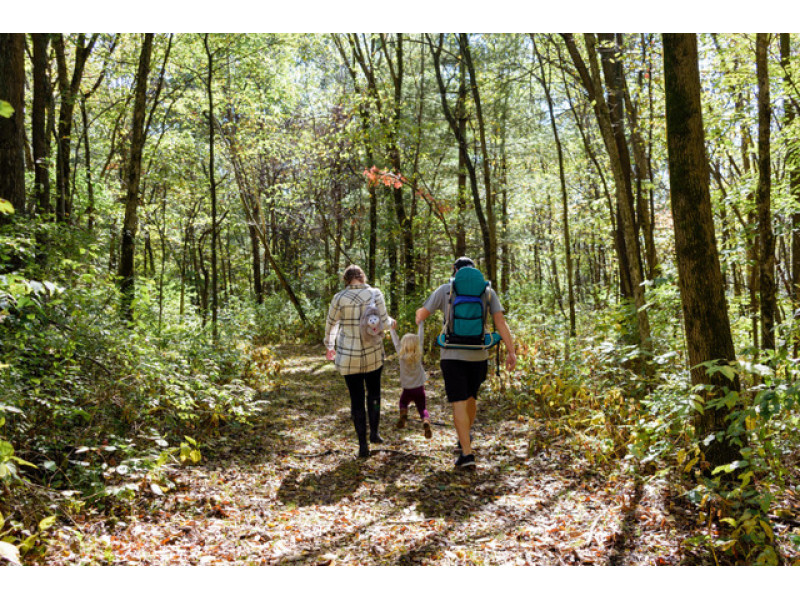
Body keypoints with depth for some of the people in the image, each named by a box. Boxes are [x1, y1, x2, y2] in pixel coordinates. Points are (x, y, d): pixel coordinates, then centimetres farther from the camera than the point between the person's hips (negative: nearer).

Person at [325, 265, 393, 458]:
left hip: (349, 356, 0)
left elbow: (330, 324, 4)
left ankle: (363, 445, 10)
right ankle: (374, 433, 33)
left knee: (357, 399, 9)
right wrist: (390, 322, 16)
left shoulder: (340, 298, -8)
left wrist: (329, 345, 21)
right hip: (373, 353, 1)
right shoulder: (375, 294, -9)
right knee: (374, 393, 24)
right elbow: (383, 323, -9)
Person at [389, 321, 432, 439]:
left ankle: (403, 414, -7)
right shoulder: (418, 355, -7)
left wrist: (393, 330, 8)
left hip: (407, 389, 0)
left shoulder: (401, 356, -11)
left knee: (403, 403, 24)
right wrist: (420, 324, 7)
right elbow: (420, 338, 0)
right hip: (420, 388, 0)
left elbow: (396, 343, -2)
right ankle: (426, 421, -24)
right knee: (422, 408, 7)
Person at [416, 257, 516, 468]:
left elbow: (422, 314, 7)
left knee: (459, 404, -2)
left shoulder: (444, 290, 1)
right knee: (470, 397, 23)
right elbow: (500, 322, -3)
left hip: (452, 355, -3)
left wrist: (418, 317, 31)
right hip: (478, 355, 3)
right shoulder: (487, 291, 5)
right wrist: (511, 352, -4)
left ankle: (467, 453, -8)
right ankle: (465, 437, 42)